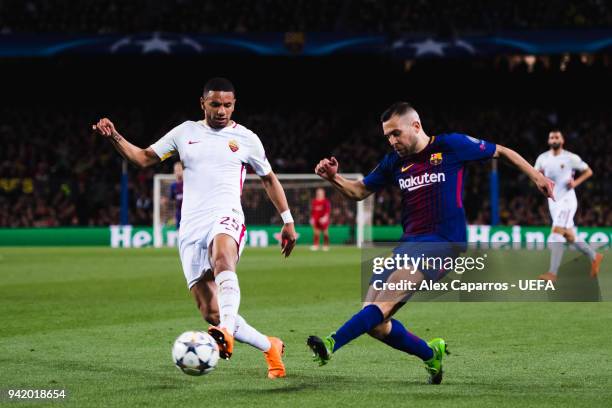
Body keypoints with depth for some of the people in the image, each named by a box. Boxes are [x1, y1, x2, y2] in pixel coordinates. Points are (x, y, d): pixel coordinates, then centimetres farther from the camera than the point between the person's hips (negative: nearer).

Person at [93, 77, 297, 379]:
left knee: (223, 258, -42)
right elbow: (143, 158, 17)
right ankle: (270, 347, 14)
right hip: (191, 227, 3)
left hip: (226, 217, -3)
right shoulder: (185, 132, 15)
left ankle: (227, 332, -62)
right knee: (210, 314, -5)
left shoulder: (246, 138, 10)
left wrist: (288, 221, 21)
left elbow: (269, 179, 22)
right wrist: (114, 137, 1)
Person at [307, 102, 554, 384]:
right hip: (410, 243, 7)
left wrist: (536, 176, 11)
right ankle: (432, 355, 18)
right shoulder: (395, 162, 13)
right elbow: (359, 191, 18)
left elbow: (501, 151, 12)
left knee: (386, 298, -28)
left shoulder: (451, 146, 0)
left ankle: (331, 344, -41)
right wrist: (334, 178, -2)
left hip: (444, 243, -6)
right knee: (374, 324, -4)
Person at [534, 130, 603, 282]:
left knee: (557, 234, -18)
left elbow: (588, 171, 3)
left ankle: (553, 273, -21)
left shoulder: (571, 158, -6)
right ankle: (594, 256, 33)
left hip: (567, 199, -6)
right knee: (569, 236, 12)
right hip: (553, 201, 6)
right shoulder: (542, 158, 6)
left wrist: (576, 182, -12)